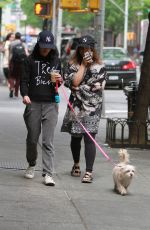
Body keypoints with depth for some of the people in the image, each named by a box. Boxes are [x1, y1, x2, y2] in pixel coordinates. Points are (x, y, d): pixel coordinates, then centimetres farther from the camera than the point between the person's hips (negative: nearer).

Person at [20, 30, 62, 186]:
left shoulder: (56, 61, 11)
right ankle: (31, 165, 33)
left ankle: (48, 173, -9)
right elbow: (24, 80, 0)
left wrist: (59, 80, -4)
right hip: (33, 103, -1)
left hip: (51, 104, 1)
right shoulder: (30, 60, 3)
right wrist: (25, 94, -18)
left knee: (48, 141, -6)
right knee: (32, 138, 9)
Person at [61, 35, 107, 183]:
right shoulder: (72, 65, 7)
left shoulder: (99, 67, 3)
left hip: (91, 108, -3)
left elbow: (98, 86, -6)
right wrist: (83, 65, -6)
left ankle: (89, 172, -16)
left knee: (89, 138, -13)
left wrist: (79, 88, -7)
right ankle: (76, 164, 37)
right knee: (75, 137, 14)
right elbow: (74, 82, -8)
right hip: (75, 107, 3)